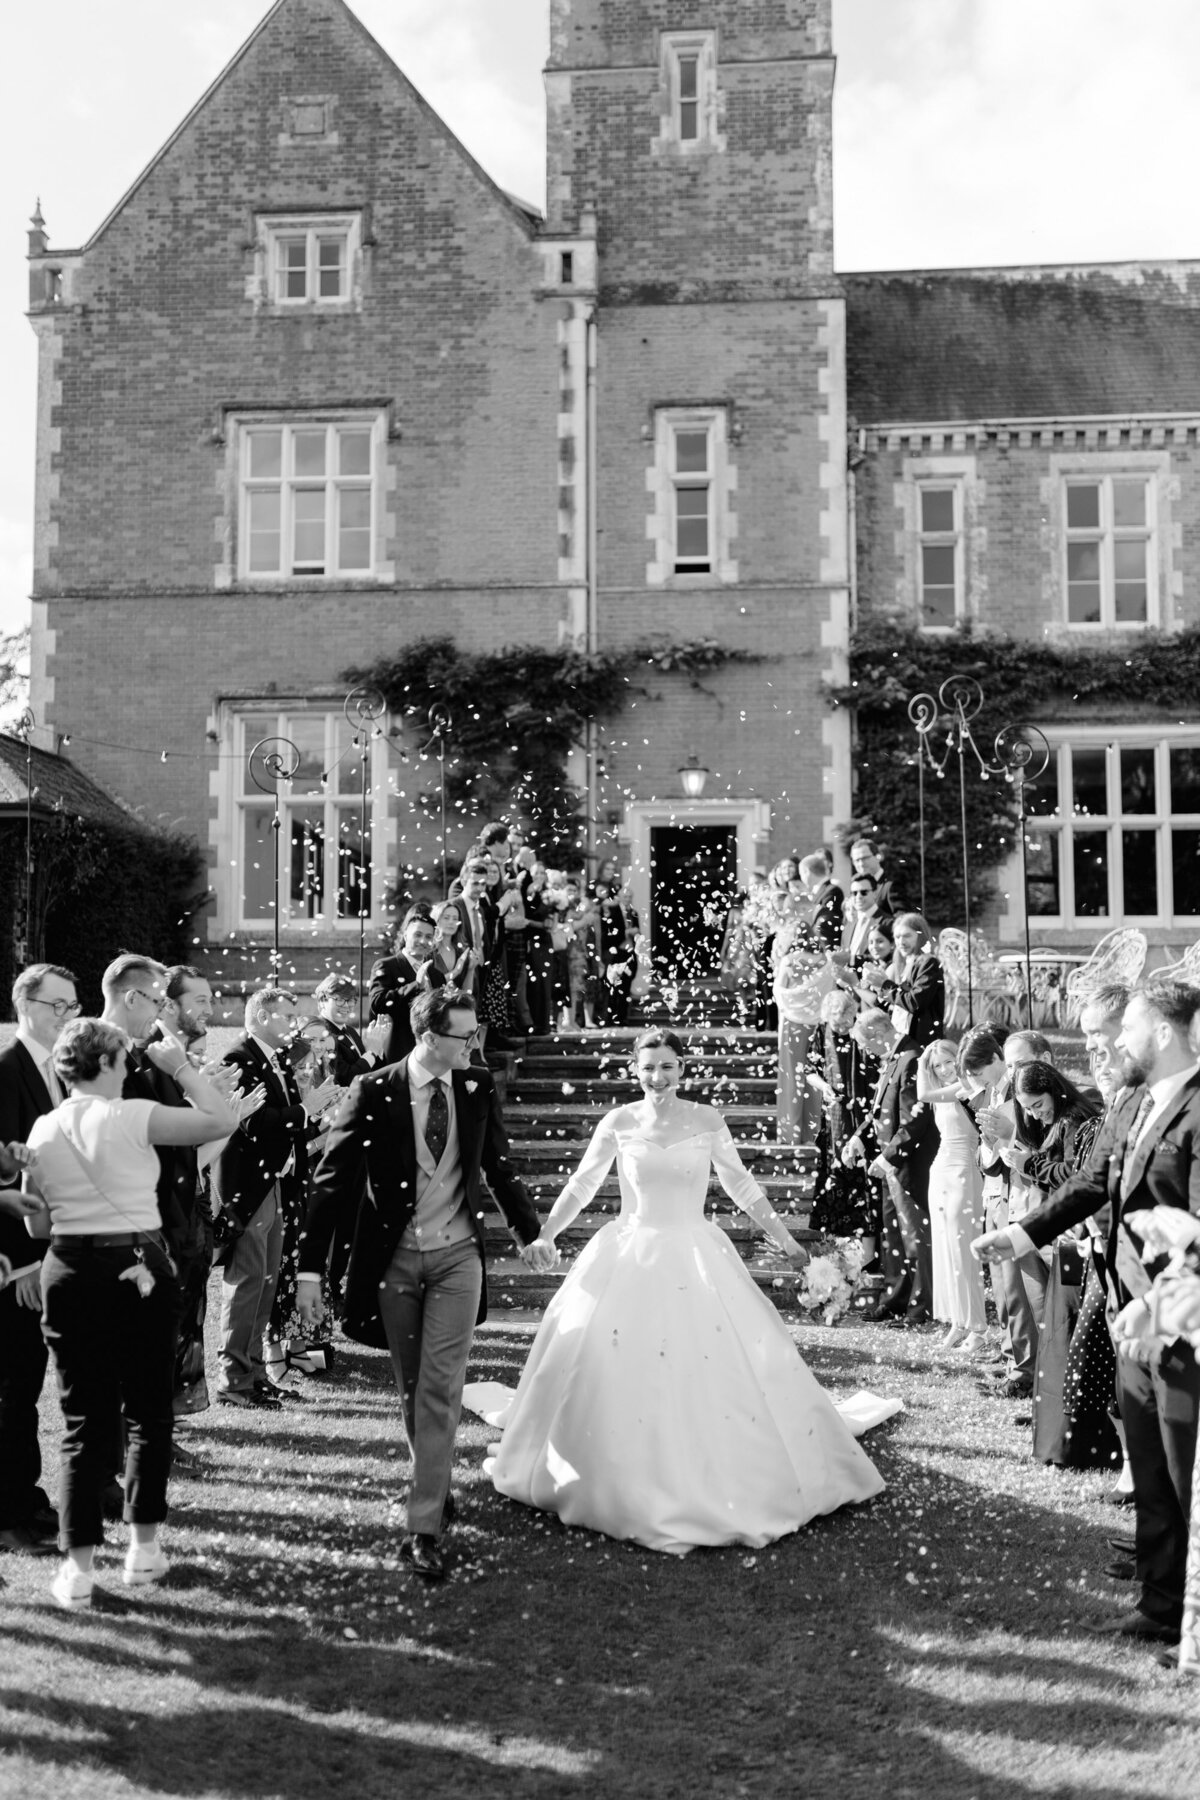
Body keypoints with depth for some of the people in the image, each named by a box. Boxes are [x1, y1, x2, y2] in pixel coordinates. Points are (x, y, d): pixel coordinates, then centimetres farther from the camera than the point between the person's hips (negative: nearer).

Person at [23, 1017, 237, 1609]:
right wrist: (179, 1066, -3)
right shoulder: (132, 1117, -11)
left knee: (83, 1420, 9)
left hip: (69, 1272, 4)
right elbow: (223, 1120, -13)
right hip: (138, 1270, -3)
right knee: (147, 1412, 12)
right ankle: (142, 1548, 18)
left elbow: (37, 1224, 8)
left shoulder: (42, 1130, 2)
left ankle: (79, 1567, 9)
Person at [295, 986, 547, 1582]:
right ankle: (435, 1484, 35)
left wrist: (529, 1233, 23)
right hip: (394, 1258, -1)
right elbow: (331, 1180, -11)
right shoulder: (373, 1093, -12)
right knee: (412, 1388, 12)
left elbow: (499, 1165, 14)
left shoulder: (477, 1087, -1)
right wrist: (310, 1269, -15)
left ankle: (425, 1526, -1)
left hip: (456, 1255, 1)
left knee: (440, 1389, -6)